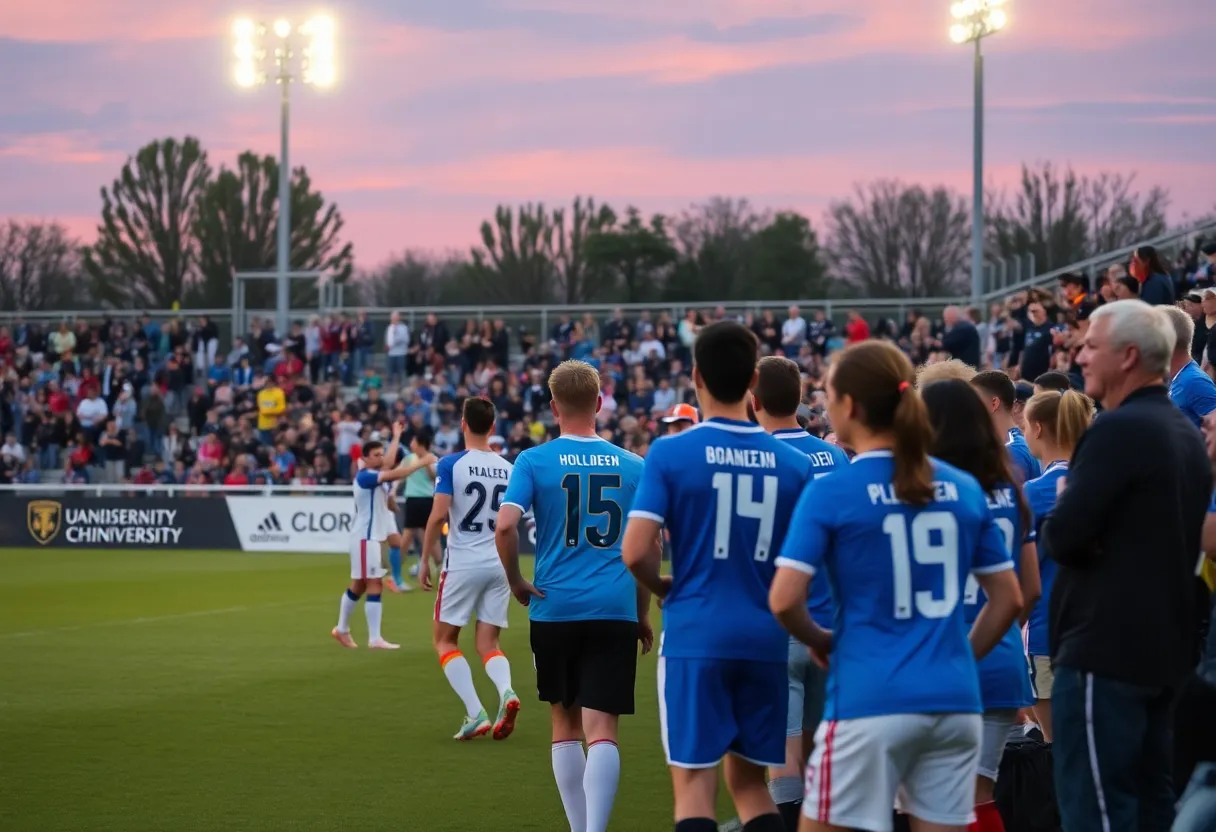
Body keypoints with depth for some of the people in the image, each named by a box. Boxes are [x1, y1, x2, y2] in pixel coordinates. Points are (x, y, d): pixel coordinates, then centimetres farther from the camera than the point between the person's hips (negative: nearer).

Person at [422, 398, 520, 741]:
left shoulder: (451, 464, -8)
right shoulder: (508, 468, 5)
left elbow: (438, 515, -15)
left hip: (463, 563, -4)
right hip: (499, 564, 4)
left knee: (445, 639, 9)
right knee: (488, 642, 12)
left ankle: (475, 713, -4)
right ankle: (506, 691, -19)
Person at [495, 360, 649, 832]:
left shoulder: (534, 461, -2)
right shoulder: (632, 466, 6)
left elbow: (505, 526, -15)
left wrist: (516, 583, 0)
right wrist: (642, 615, 19)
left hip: (554, 610, 0)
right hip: (615, 611, 0)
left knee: (565, 723, 16)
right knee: (602, 730, -5)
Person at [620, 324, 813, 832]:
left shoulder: (671, 453, -6)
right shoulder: (792, 464, 3)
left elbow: (635, 552, -12)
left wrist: (666, 590, 8)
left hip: (696, 636, -3)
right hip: (765, 638, 3)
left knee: (694, 783, 0)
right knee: (749, 780, 15)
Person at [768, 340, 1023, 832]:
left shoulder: (831, 493, -6)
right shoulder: (965, 490, 7)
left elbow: (784, 601, -12)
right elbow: (1008, 599, 11)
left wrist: (821, 643, 7)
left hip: (870, 701, -4)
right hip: (954, 700, 4)